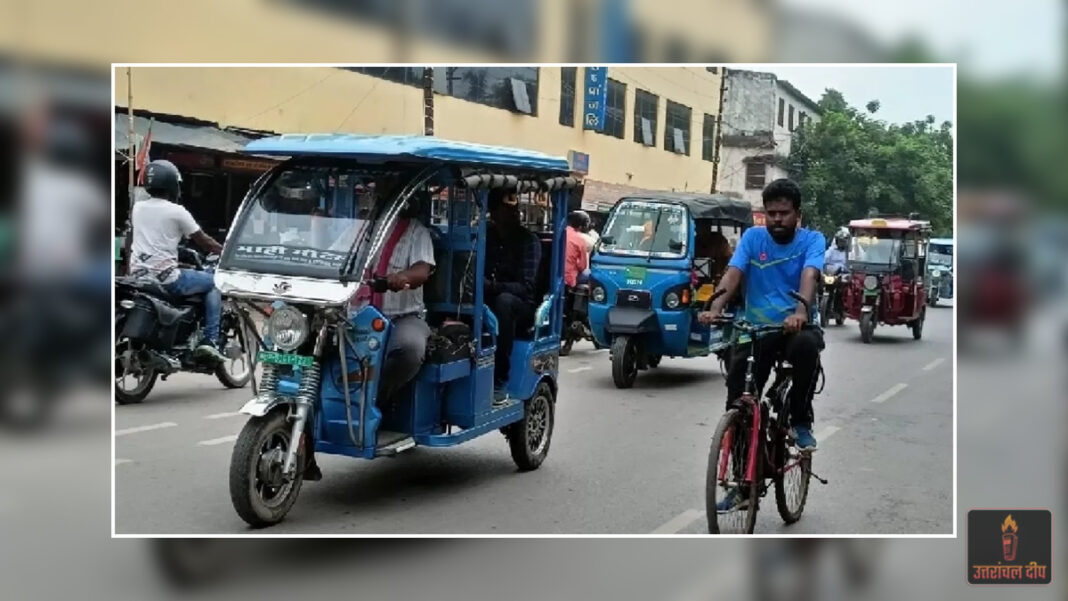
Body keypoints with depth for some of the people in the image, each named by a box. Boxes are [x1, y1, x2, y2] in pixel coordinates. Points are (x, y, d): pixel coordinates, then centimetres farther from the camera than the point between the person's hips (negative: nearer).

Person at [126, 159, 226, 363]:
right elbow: (203, 241, -2)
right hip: (166, 279, -7)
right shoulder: (176, 211, -8)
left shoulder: (137, 207, 10)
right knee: (213, 282, 11)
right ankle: (210, 341, 0)